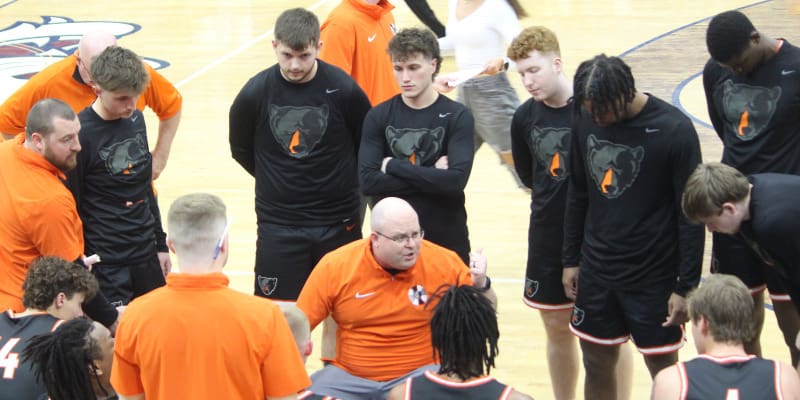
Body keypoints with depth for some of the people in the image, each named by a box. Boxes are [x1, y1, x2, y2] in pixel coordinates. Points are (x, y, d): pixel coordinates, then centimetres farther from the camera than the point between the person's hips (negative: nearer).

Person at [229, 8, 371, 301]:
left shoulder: (343, 89, -11)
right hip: (278, 224, 0)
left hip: (338, 222, 0)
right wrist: (278, 181, 10)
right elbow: (241, 150, 8)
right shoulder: (255, 93, -8)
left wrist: (341, 183, 5)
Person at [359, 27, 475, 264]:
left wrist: (393, 166, -12)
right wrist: (431, 176, -14)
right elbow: (368, 182, -10)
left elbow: (456, 179, -17)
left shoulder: (457, 117, -4)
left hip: (446, 237, -1)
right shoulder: (378, 117, 1)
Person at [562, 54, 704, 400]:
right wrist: (570, 259, 11)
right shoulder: (586, 119, -3)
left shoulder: (674, 130, -16)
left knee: (663, 370, 4)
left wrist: (686, 286, -12)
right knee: (596, 365, 12)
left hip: (654, 278, -4)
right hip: (596, 271, 4)